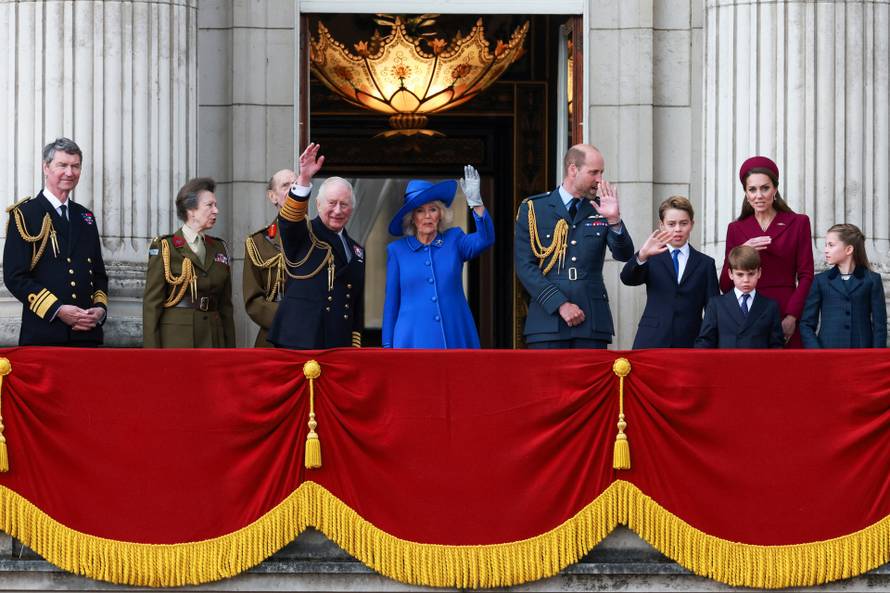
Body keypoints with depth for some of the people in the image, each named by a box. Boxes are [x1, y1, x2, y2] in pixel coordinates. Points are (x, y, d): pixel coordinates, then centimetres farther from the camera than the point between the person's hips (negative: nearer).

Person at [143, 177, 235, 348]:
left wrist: (229, 347, 10)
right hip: (176, 340, -5)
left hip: (212, 340, 5)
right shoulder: (165, 248, 0)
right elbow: (151, 303, -4)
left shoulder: (219, 248, 15)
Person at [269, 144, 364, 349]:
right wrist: (304, 179, -33)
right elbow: (289, 218, -19)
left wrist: (355, 347, 15)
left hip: (339, 348, 6)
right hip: (299, 343, -6)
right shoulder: (302, 236, 5)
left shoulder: (356, 251, 21)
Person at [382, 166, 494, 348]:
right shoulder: (397, 250, 8)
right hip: (414, 340, -1)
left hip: (454, 340, 1)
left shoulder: (454, 241, 9)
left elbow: (485, 240, -11)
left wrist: (476, 202, -25)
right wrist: (387, 346, 7)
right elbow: (391, 302, 9)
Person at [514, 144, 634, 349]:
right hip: (548, 319, -2)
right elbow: (525, 266, -2)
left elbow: (624, 255, 2)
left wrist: (614, 221, -16)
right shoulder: (533, 209, 4)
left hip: (592, 321, 2)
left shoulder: (600, 210, 12)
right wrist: (560, 304, -11)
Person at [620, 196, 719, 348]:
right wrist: (642, 255, -30)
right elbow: (627, 278, -11)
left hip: (689, 346, 1)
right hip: (652, 344, -1)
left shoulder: (705, 264, 11)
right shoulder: (652, 259, 9)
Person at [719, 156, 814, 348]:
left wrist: (792, 316, -10)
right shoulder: (736, 229, 14)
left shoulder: (798, 223, 8)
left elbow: (805, 276, 3)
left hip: (786, 319, -2)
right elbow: (725, 285, 9)